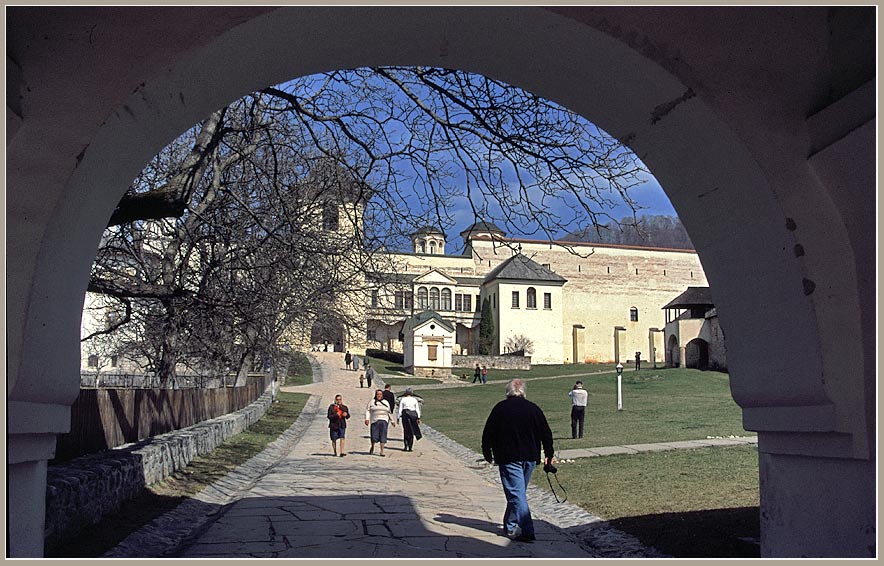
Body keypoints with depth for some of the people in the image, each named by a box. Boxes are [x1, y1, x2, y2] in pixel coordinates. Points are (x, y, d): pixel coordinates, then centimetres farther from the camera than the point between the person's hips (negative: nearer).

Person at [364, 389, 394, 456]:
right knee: (374, 436, -5)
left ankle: (381, 451, -5)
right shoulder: (372, 402, 8)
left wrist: (392, 420, 21)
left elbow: (389, 412, 22)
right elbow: (367, 410, 3)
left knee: (383, 436, -7)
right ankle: (372, 447, 25)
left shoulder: (386, 402, 16)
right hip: (374, 421, -2)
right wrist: (367, 419, -9)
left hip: (384, 421, 2)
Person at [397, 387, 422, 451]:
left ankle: (406, 446, -1)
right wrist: (418, 417, 4)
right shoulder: (415, 400, 7)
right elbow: (417, 409, 3)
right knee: (412, 431, 8)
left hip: (405, 414, -1)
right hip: (413, 414, 1)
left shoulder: (403, 399, 2)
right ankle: (410, 447, 8)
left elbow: (400, 409, -1)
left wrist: (398, 417, 1)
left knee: (406, 430, 6)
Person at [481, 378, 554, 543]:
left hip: (508, 458, -4)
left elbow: (488, 433, -1)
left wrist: (487, 454, 12)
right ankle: (511, 526, 28)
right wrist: (549, 454, 19)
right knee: (518, 491, 18)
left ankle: (526, 531, -11)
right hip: (530, 458, 4)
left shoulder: (500, 408, -4)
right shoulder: (533, 408, 4)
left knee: (516, 494, -4)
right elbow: (546, 433, 8)